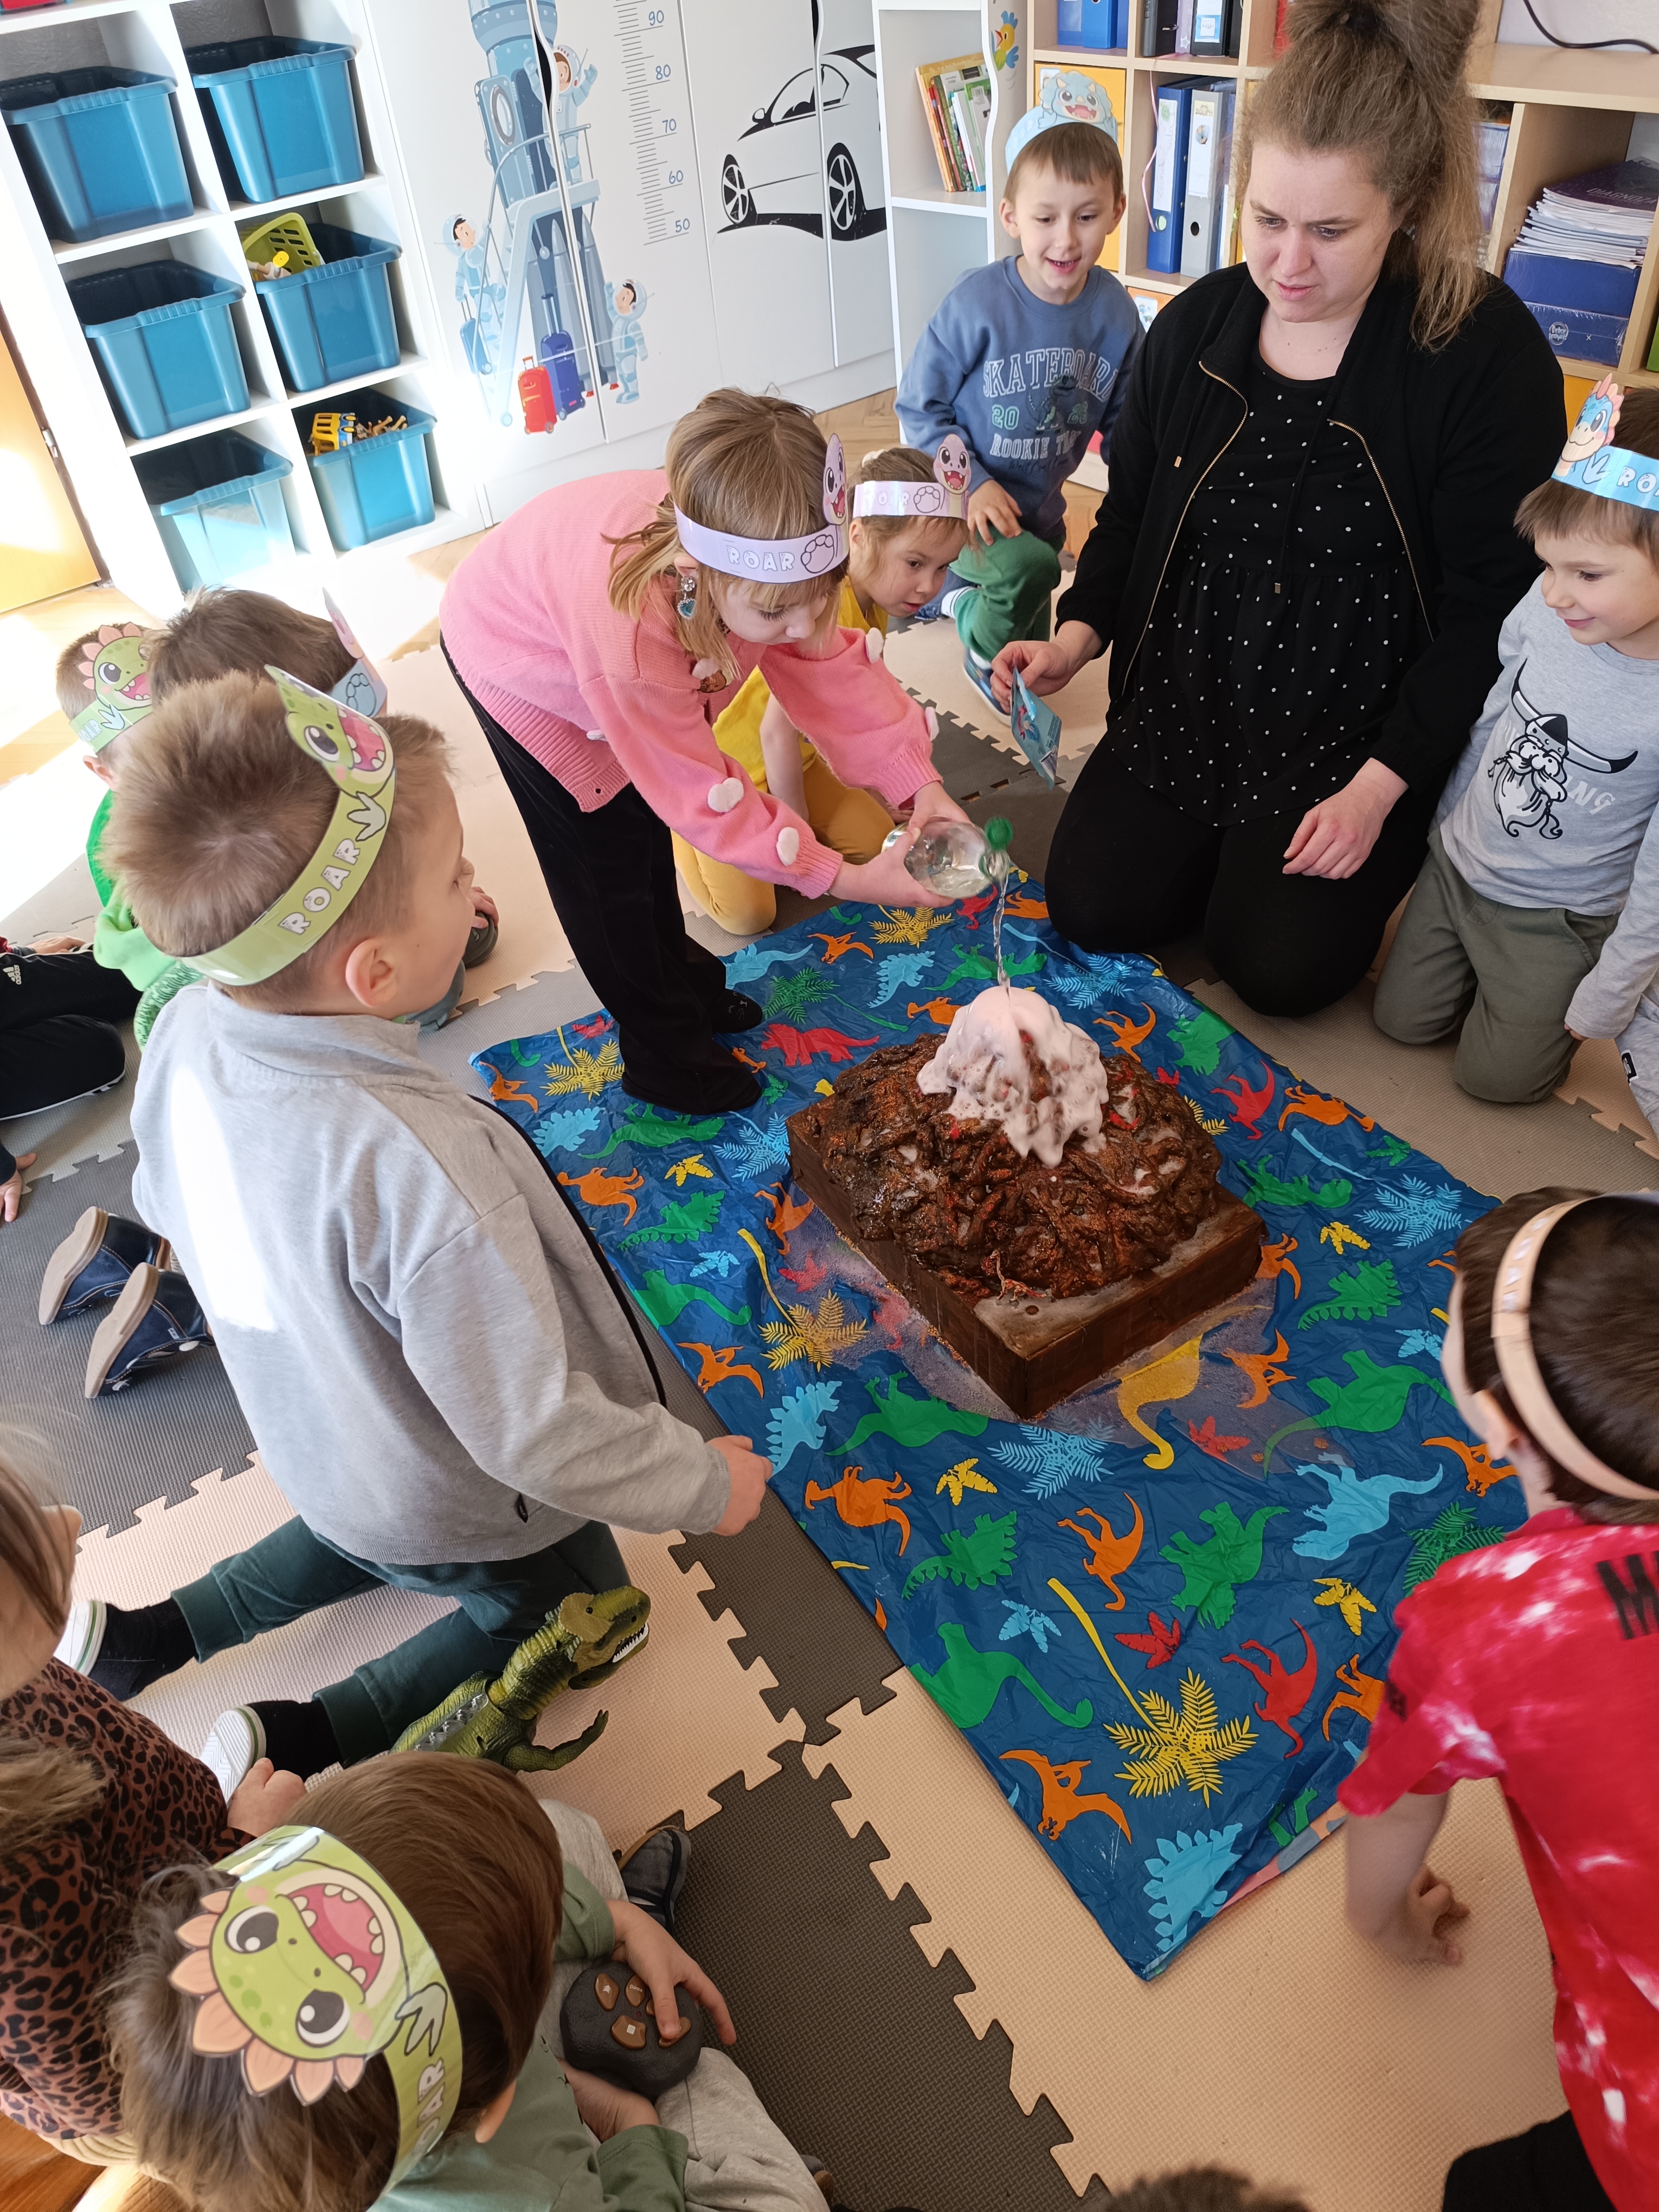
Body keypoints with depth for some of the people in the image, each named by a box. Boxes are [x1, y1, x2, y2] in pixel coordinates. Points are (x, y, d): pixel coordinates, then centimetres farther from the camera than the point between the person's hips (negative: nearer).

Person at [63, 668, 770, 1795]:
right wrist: (704, 1481, -17)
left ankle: (146, 1633, 38)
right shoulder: (416, 1165, -44)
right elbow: (530, 1430, -34)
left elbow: (167, 1206, 1)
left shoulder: (183, 1037, -20)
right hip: (462, 1509, -6)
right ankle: (303, 1739, 15)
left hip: (316, 1446, 7)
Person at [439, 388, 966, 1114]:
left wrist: (920, 783, -30)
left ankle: (681, 982, 44)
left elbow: (833, 667, -20)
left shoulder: (758, 551, -32)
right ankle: (666, 1060, 20)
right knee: (605, 857, 1)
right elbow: (704, 794, -38)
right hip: (517, 663, -6)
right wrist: (845, 877, -37)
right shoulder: (627, 641, -49)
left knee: (645, 823, 20)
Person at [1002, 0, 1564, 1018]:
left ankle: (1395, 855, 23)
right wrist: (1078, 635, -5)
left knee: (1278, 965, -9)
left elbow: (1492, 607, -13)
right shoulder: (1196, 325, -1)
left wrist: (1379, 786, -17)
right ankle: (1222, 839, 27)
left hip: (1362, 731, -4)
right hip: (1185, 703, 4)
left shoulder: (1487, 353, -16)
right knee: (1093, 907, -4)